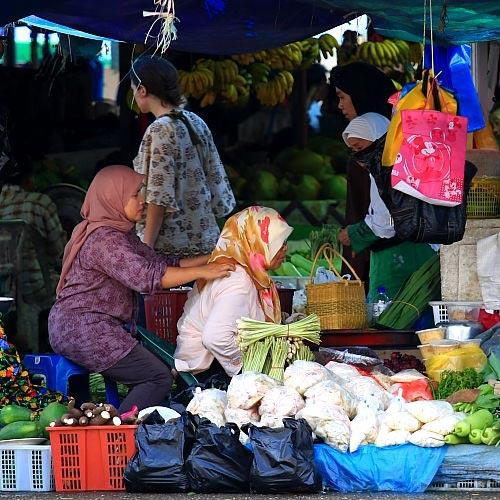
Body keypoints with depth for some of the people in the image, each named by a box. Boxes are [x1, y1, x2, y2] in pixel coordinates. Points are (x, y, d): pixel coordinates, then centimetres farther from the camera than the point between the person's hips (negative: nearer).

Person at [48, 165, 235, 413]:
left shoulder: (120, 233, 16)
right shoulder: (104, 239, -18)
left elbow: (160, 262, 14)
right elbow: (146, 277, -27)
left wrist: (212, 260, 5)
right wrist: (202, 272, -23)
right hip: (84, 330, -11)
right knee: (159, 379, -10)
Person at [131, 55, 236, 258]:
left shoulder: (160, 131, -14)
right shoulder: (196, 122, 9)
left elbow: (159, 198, -17)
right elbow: (215, 178, 13)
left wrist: (146, 248, -15)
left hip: (170, 246, -8)